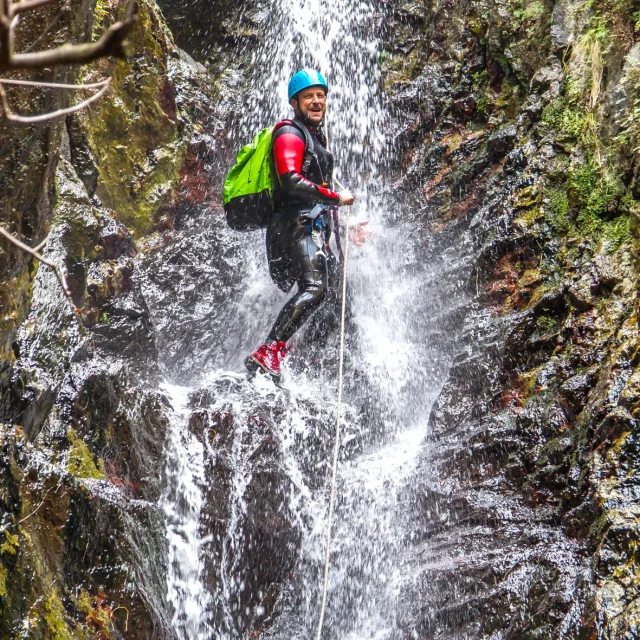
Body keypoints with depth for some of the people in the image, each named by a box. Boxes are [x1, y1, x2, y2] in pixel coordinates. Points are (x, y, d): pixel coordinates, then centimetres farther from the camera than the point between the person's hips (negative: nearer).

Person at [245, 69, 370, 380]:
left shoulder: (316, 138, 29)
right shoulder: (289, 133, -1)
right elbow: (291, 181, -19)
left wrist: (344, 226, 25)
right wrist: (336, 197, -13)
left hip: (315, 231, 10)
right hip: (295, 226, -10)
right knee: (315, 287, -28)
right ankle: (268, 353, -36)